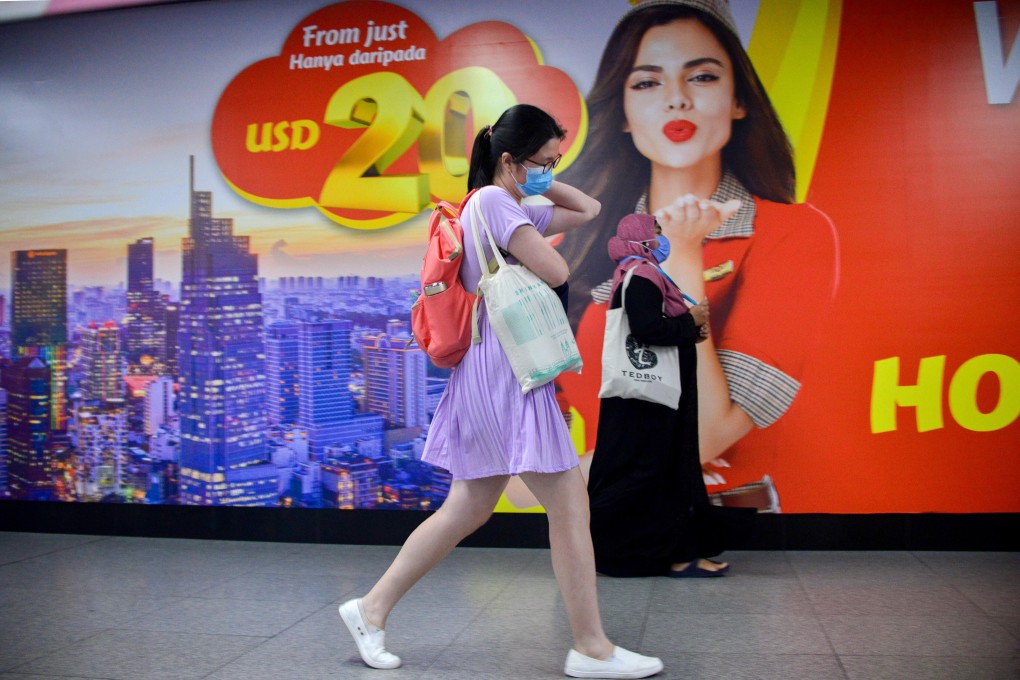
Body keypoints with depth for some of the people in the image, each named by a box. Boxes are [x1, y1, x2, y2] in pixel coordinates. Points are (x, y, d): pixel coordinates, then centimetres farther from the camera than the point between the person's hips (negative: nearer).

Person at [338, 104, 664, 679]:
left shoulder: (512, 206, 21)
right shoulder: (493, 200, -10)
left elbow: (589, 210, 31)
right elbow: (556, 272, -16)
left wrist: (542, 185, 17)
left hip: (500, 372, 11)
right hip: (504, 367, -11)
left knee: (469, 509, 12)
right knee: (571, 504, -5)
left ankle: (372, 609, 20)